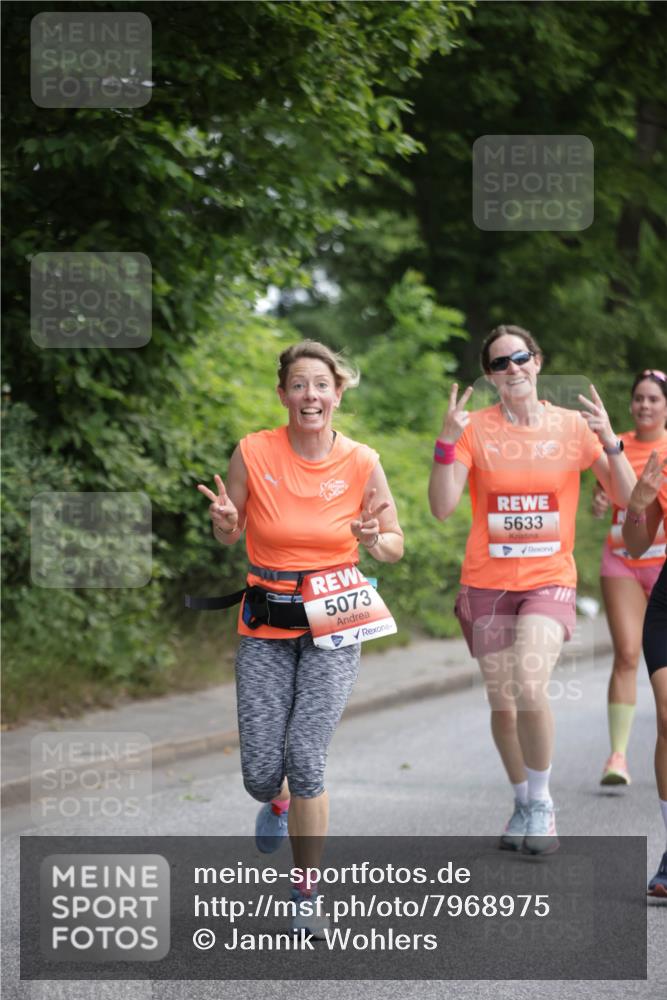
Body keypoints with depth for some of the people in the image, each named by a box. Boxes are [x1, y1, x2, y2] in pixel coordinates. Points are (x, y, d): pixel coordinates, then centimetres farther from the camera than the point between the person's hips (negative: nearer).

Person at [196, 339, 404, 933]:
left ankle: (308, 895, 3)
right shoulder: (253, 453, -6)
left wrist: (373, 541, -17)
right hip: (265, 625, 1)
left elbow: (395, 546, 6)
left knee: (306, 759, -14)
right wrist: (225, 521, -16)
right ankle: (277, 801, 40)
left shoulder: (362, 463, -5)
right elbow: (230, 539, 7)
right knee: (261, 772, -1)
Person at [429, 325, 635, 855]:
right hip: (487, 583, 1)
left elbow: (627, 498, -1)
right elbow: (443, 507, -9)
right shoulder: (475, 428, -1)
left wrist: (610, 442, -16)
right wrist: (447, 441, -20)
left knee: (529, 686, -23)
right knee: (502, 702, 5)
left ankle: (542, 802, -3)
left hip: (550, 579, -1)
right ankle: (524, 803, 28)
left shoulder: (572, 425, 1)